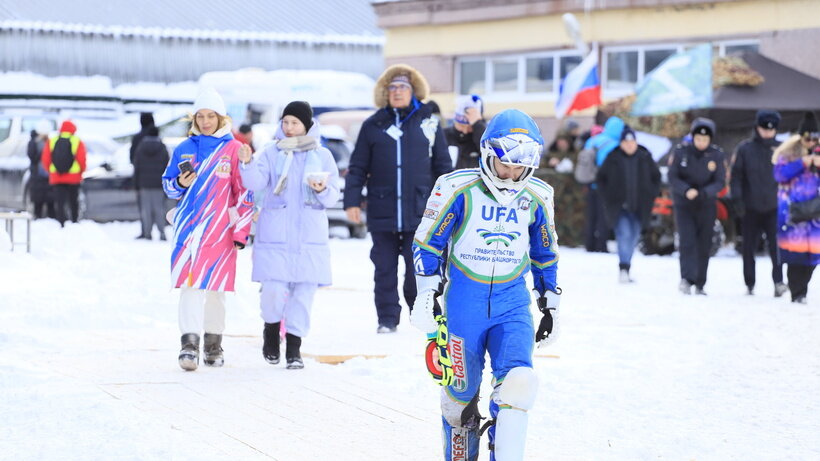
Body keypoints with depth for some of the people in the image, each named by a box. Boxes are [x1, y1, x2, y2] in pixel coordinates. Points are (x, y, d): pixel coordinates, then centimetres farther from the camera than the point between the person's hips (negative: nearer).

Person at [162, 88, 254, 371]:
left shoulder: (234, 150, 1)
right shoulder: (184, 149, 10)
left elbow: (245, 193, 1)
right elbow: (168, 185, 17)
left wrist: (241, 231, -3)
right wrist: (180, 184, -6)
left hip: (220, 230, -1)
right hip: (189, 228, 1)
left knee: (216, 287, 6)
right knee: (190, 284, -11)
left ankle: (213, 345, 18)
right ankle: (190, 344, -17)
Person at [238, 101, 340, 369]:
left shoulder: (322, 156, 7)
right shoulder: (272, 153, 5)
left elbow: (333, 197, 5)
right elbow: (256, 182, -9)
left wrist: (322, 191, -16)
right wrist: (247, 164, -27)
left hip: (310, 237, 1)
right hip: (276, 235, -1)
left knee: (304, 291, -1)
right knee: (274, 290, -8)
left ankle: (294, 348, 9)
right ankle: (271, 329, 21)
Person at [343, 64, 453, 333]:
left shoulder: (428, 123, 6)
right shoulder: (373, 126, 7)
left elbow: (443, 166, 10)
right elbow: (357, 167, 8)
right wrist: (352, 201, -1)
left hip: (419, 210, -1)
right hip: (382, 211, 1)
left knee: (418, 268, -2)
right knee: (385, 269, 5)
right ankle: (387, 319, 14)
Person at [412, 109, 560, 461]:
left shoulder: (537, 197, 2)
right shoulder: (458, 188, -10)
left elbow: (545, 253, 16)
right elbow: (427, 242, -2)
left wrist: (550, 303, 17)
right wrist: (427, 293, -7)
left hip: (512, 303, 2)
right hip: (463, 300, -2)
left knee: (518, 381, -19)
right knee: (460, 390, 6)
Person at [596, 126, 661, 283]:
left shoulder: (645, 158, 1)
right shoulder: (613, 158, -5)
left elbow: (656, 176, 15)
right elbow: (601, 178, 5)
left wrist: (651, 195, 5)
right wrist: (609, 196, -3)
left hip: (639, 206, 4)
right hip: (619, 206, -3)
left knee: (634, 235, 11)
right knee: (624, 233, -19)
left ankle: (626, 266, 26)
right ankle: (623, 268, -23)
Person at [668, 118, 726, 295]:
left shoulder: (717, 155, -5)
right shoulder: (680, 152, -7)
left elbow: (720, 182, -7)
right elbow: (672, 177, -8)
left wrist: (703, 193, -26)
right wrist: (686, 191, -26)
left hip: (707, 206, 2)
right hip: (683, 205, -2)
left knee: (704, 245, 5)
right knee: (687, 241, -16)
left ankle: (699, 285, 14)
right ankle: (686, 279, -24)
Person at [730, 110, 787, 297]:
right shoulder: (744, 148, 0)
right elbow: (735, 176, 0)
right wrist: (737, 199, -9)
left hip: (774, 207, -1)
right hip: (750, 208, 1)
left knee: (776, 245, -15)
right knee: (749, 247, 8)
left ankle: (778, 282, -17)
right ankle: (750, 284, 18)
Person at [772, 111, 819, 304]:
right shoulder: (788, 152, 3)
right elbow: (780, 174, -10)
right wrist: (802, 163, -15)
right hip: (792, 207, -3)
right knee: (794, 250, -10)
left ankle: (801, 291, 10)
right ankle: (797, 293, -6)